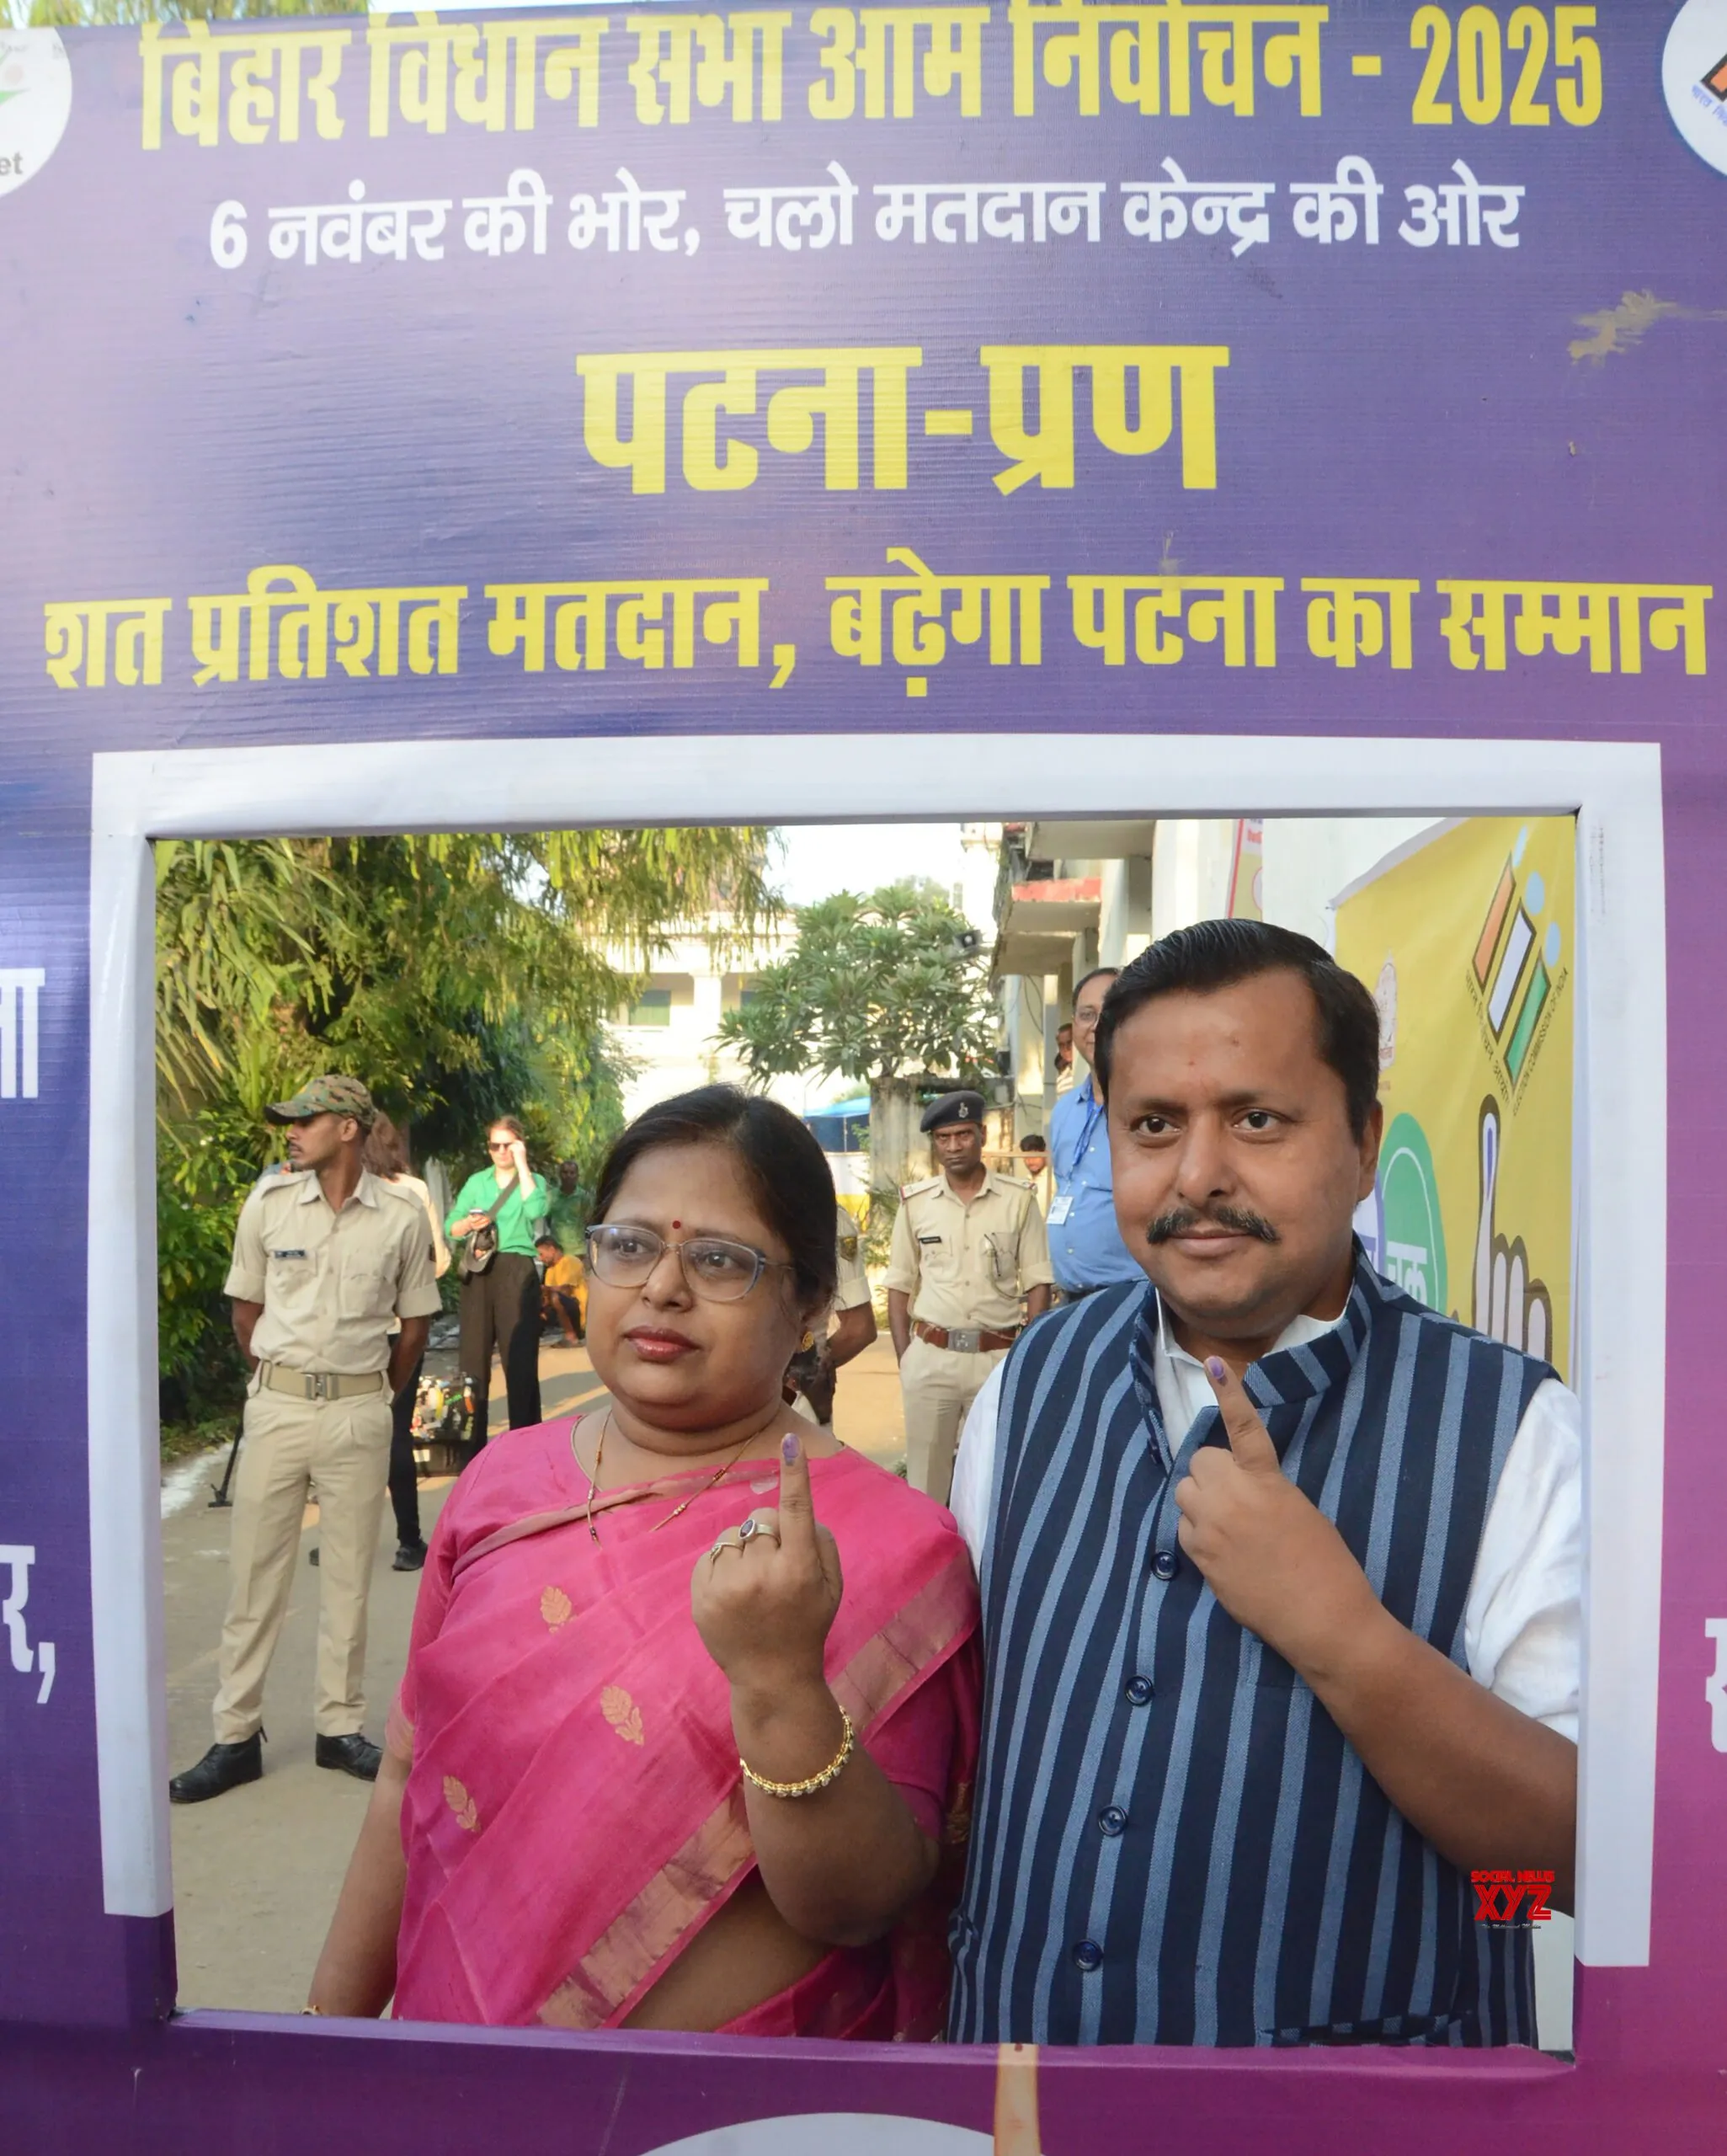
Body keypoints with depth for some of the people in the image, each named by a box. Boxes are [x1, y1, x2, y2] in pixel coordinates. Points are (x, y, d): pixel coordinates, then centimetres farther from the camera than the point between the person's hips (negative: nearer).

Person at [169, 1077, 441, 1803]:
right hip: (276, 1406, 1)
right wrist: (280, 1385, 13)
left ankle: (340, 1727, 21)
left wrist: (370, 1395, 10)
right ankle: (236, 1736, 18)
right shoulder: (267, 1205, 0)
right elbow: (246, 1312, 10)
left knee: (348, 1576, 8)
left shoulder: (401, 1220, -4)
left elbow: (414, 1327, 6)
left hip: (359, 1413, -1)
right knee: (255, 1573, 6)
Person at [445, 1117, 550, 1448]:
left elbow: (535, 1210, -18)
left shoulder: (534, 1180, 4)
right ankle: (473, 1438, 14)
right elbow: (450, 1227, 8)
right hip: (478, 1271, 3)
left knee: (519, 1356, -5)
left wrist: (522, 1165, -13)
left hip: (517, 1271, -3)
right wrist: (468, 1223, -14)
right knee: (474, 1354, 5)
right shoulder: (476, 1182, 13)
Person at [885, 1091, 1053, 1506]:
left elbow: (1037, 1284, 1)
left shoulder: (1019, 1199, -2)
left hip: (1000, 1357, -1)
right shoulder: (915, 1201, 3)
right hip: (930, 1356, 1)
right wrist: (903, 1359, 0)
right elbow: (899, 1286, 8)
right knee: (925, 1474, 9)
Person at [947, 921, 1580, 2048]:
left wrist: (1339, 1634, -32)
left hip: (1352, 2055, -2)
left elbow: (1586, 1850, -20)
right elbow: (953, 1711, 4)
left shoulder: (1513, 1426, -18)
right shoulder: (1035, 1381, -6)